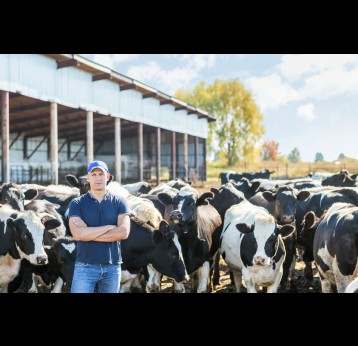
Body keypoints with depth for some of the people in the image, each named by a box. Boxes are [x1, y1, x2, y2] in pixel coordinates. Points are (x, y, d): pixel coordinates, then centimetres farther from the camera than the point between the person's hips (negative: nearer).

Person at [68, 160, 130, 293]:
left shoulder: (119, 202, 4)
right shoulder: (77, 204, 1)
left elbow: (123, 232, -9)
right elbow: (78, 234, -13)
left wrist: (89, 234, -10)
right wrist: (109, 227, -11)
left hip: (113, 267, 2)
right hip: (85, 266, -2)